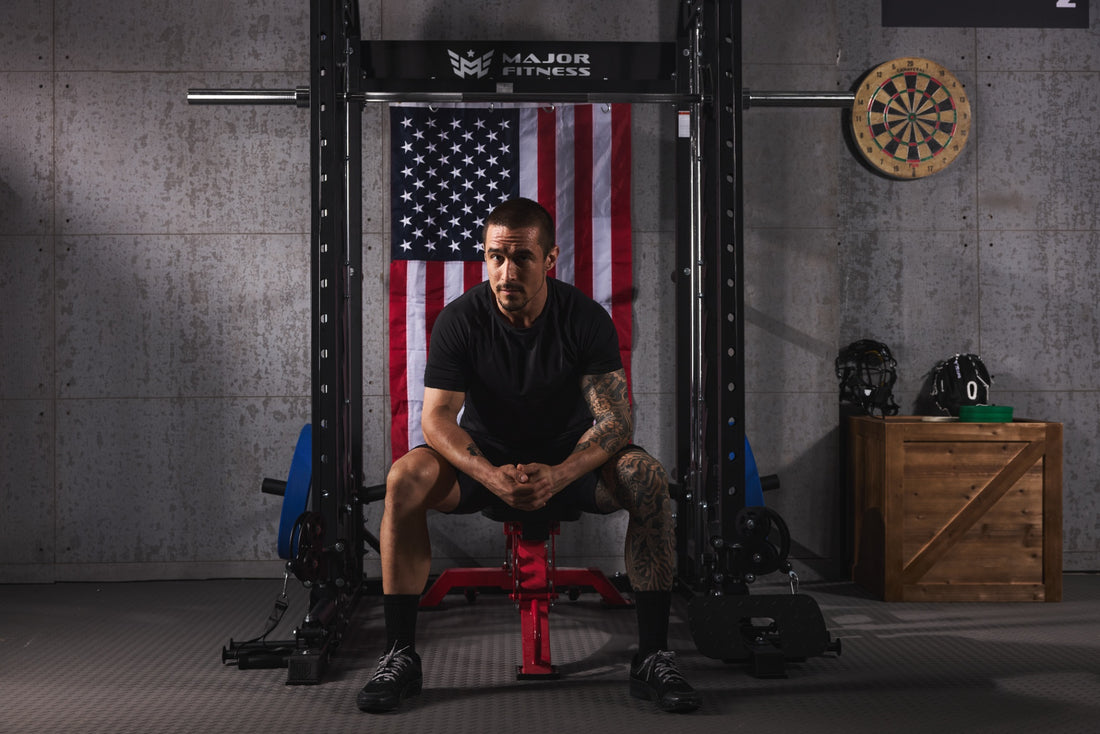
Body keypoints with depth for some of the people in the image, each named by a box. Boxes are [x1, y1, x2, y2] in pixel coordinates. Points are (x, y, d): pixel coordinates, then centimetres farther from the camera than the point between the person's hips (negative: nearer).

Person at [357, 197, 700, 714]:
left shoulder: (586, 318, -15)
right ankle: (399, 656, -22)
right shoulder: (459, 321, -15)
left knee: (647, 477, -30)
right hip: (485, 459, 0)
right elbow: (437, 418, -19)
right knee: (405, 478, -30)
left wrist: (557, 476, -38)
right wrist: (491, 476, -39)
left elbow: (615, 420, -19)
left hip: (568, 459, 0)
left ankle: (653, 657, -24)